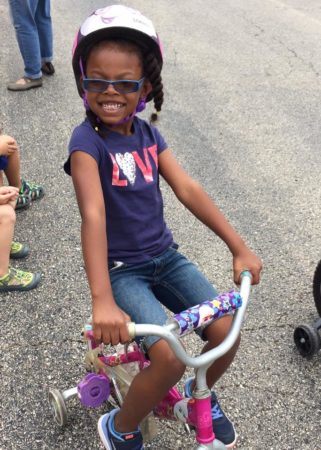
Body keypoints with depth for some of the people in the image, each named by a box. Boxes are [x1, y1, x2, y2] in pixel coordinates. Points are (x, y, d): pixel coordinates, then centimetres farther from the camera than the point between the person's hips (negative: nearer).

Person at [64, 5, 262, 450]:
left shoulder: (148, 134, 1)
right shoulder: (86, 140, -17)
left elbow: (188, 189, -4)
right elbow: (93, 214, -30)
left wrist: (240, 248, -8)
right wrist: (102, 301, -39)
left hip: (164, 256, 6)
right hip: (120, 268, -5)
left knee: (226, 330, -9)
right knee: (169, 358, -21)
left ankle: (199, 394, 25)